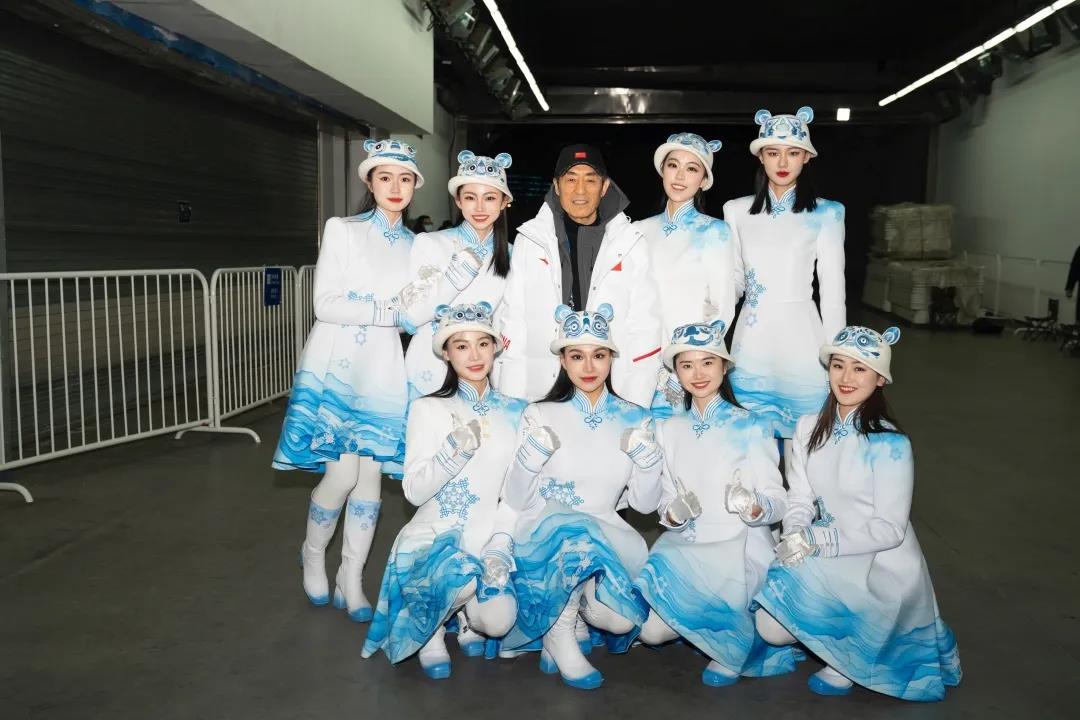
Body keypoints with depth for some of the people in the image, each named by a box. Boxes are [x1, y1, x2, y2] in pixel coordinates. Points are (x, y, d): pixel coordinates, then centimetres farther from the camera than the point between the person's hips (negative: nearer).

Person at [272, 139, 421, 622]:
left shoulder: (416, 246, 12)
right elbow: (325, 304, -10)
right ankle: (313, 553, 22)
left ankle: (351, 581, 15)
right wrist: (388, 311, -14)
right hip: (336, 366, -4)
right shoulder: (342, 230, -1)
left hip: (384, 373, 4)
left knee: (370, 474, 3)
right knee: (343, 472, -7)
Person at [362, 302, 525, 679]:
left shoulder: (514, 413, 6)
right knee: (462, 576, -36)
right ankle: (431, 630, 0)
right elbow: (414, 491, -8)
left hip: (487, 544, 2)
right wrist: (454, 450, -24)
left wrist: (499, 549, -10)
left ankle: (468, 619, 13)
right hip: (432, 538, -2)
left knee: (498, 620, -25)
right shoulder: (428, 409, -1)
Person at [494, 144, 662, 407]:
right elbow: (511, 319, 4)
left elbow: (644, 328, 1)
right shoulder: (529, 240, 5)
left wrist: (635, 408, -6)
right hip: (535, 395, 1)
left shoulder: (630, 245, 4)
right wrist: (510, 405, -2)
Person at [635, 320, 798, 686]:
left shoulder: (751, 427, -5)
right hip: (683, 544, 4)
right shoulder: (669, 429, 10)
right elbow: (666, 499, 11)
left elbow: (778, 502, -7)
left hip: (738, 546, -4)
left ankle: (736, 644, 0)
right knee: (650, 628, -19)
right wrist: (671, 513, -13)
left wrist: (753, 506, -31)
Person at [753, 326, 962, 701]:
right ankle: (844, 635, 19)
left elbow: (889, 529, -17)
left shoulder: (891, 444, -18)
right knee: (770, 629, -10)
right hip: (825, 557, 6)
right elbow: (799, 497, 2)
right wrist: (795, 535, -20)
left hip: (881, 565, -5)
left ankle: (847, 657, 3)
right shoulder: (809, 428, 1)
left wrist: (817, 540, -24)